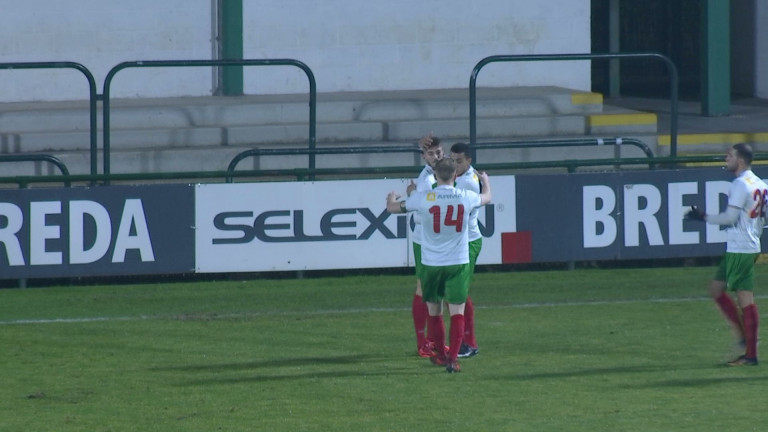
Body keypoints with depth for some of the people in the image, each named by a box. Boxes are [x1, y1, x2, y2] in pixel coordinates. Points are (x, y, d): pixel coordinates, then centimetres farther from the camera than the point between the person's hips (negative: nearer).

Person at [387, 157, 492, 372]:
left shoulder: (423, 198, -10)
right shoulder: (466, 197, -4)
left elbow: (392, 208, 5)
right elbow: (486, 198, 21)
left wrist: (392, 198, 30)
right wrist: (485, 181, 43)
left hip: (431, 263, 0)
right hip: (458, 263, 0)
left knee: (434, 312, 16)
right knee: (457, 312, -1)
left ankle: (441, 355, 29)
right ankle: (453, 357, -14)